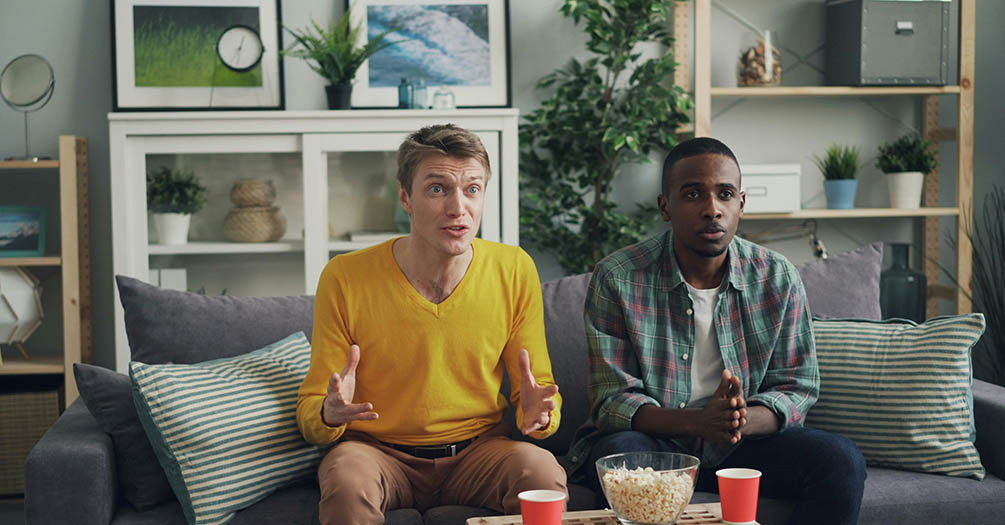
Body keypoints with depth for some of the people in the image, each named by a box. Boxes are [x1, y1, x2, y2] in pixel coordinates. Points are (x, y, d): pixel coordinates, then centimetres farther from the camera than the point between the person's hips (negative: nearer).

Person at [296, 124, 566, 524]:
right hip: (378, 451, -1)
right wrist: (330, 414, -29)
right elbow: (310, 413, -4)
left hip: (478, 449, 2)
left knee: (543, 472, -30)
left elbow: (539, 388, 4)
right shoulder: (345, 278, -10)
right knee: (346, 478, -35)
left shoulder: (515, 271, -4)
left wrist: (538, 414, -20)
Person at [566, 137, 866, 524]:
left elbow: (797, 388, 1)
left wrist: (744, 421, -24)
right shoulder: (617, 279, -9)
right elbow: (612, 399, -12)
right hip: (654, 439, -3)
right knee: (619, 456, -37)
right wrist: (698, 422, -31)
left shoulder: (779, 279, 0)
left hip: (746, 442, 3)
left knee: (842, 461, -21)